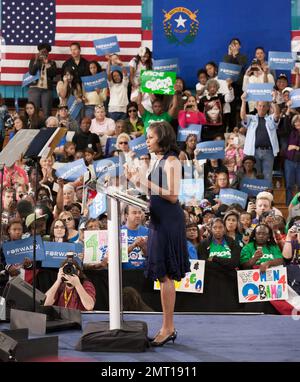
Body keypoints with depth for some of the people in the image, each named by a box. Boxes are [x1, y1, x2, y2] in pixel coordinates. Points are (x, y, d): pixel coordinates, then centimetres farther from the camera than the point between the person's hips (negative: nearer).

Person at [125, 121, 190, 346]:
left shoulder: (171, 161, -12)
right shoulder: (160, 161, 15)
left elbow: (173, 196, -18)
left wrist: (146, 182, -19)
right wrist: (137, 181, 10)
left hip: (169, 222, -9)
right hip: (160, 221, 9)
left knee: (165, 275, -6)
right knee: (164, 275, 12)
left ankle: (168, 329, -1)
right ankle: (168, 328, 18)